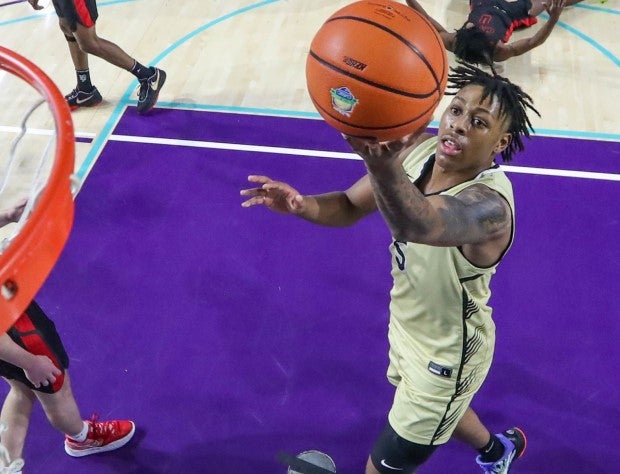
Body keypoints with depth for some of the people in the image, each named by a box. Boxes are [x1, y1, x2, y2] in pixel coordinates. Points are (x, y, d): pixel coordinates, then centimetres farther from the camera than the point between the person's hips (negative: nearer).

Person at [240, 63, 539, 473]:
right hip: (410, 329, 8)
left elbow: (417, 225, -60)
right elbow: (350, 206, -7)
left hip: (446, 357, -8)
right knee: (436, 410, 36)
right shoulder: (420, 149, -15)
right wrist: (303, 206, -28)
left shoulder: (490, 204, -38)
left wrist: (383, 165, -81)